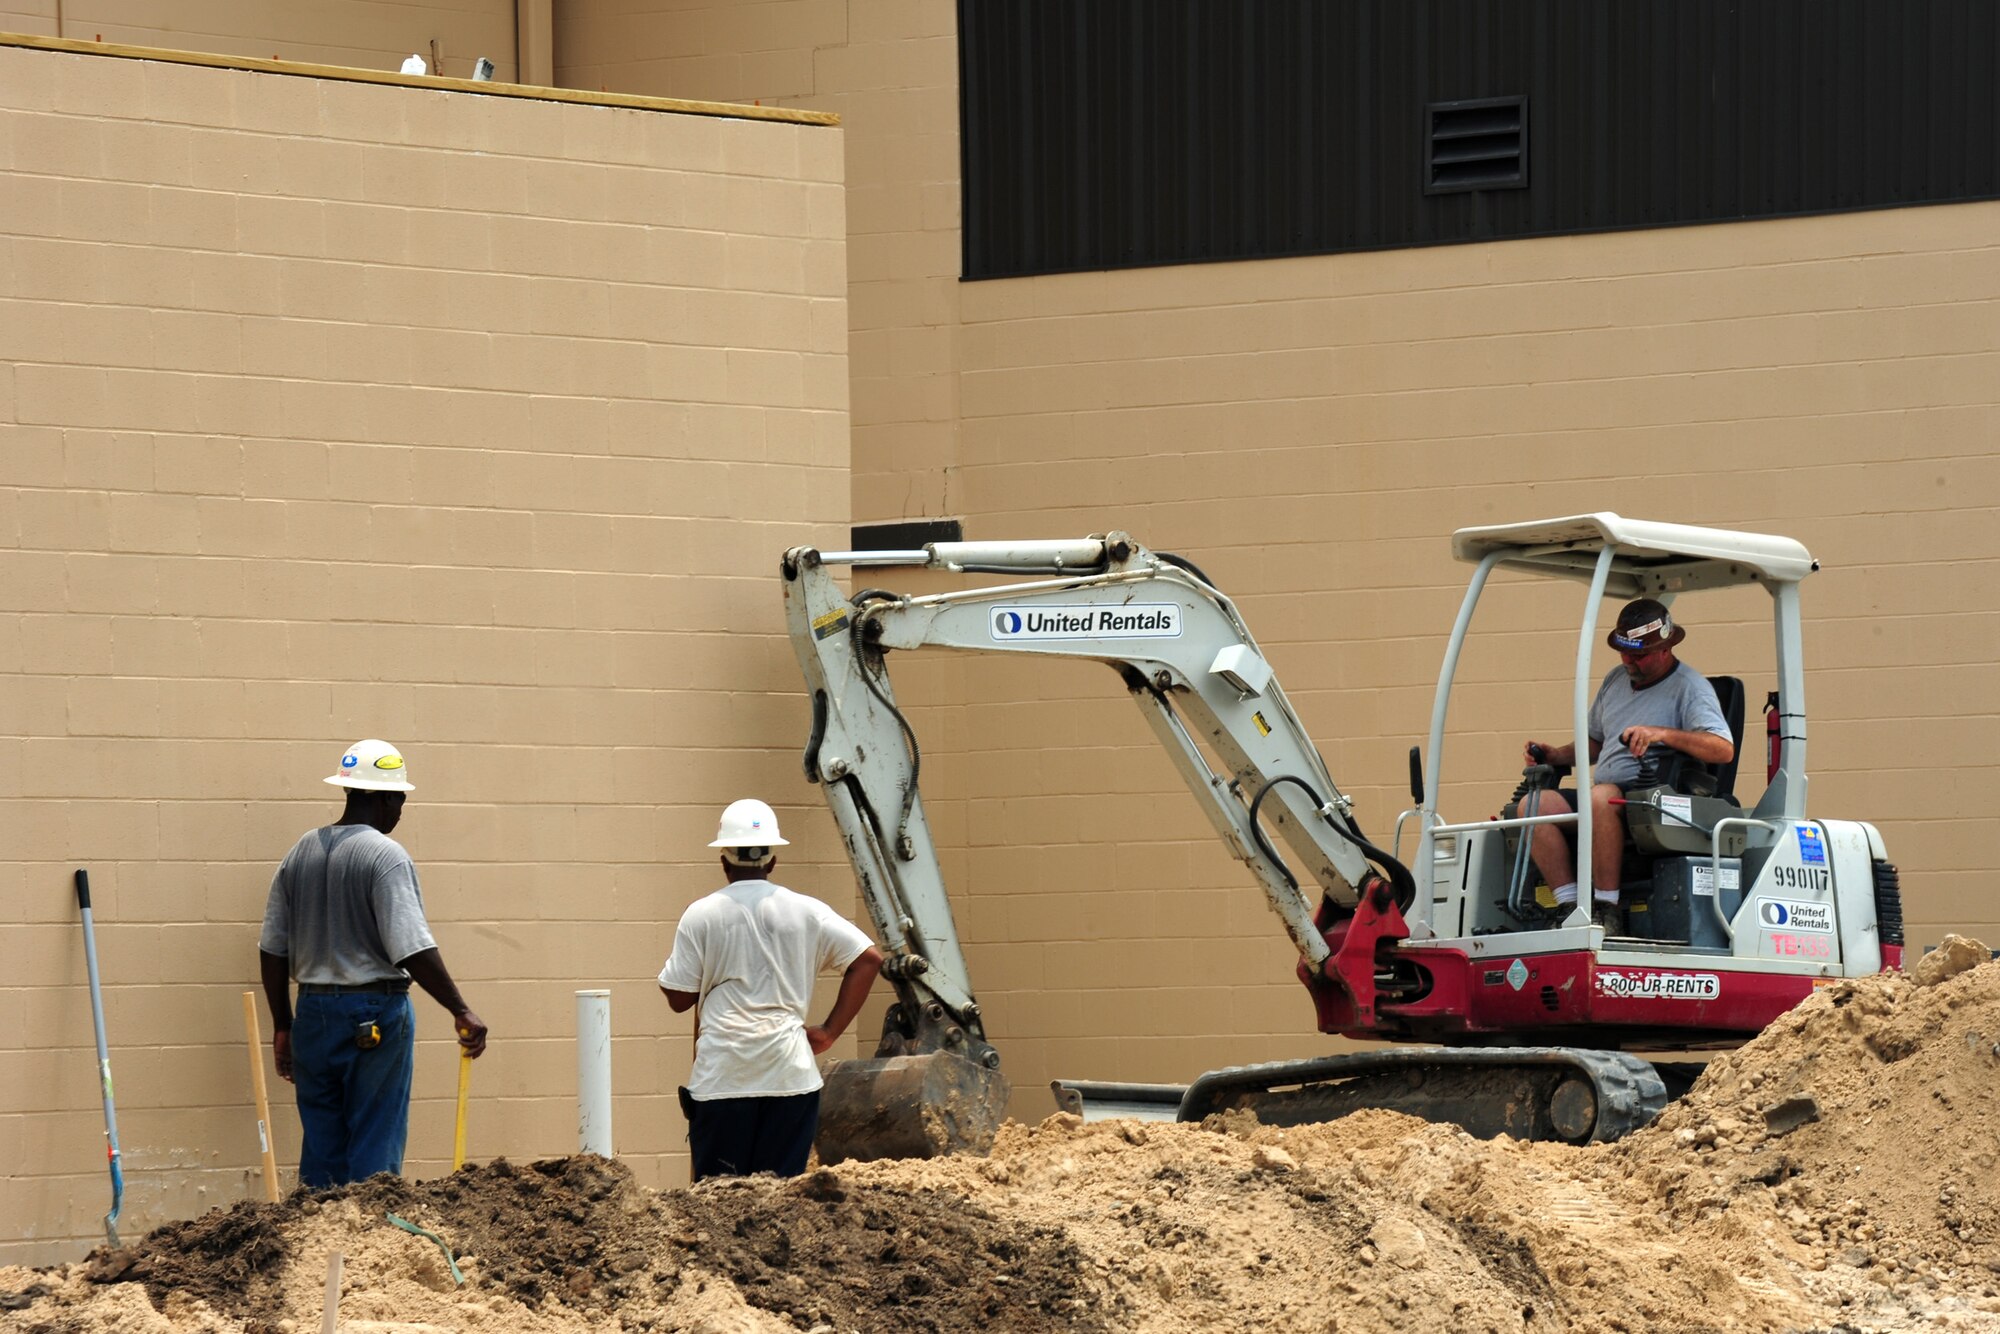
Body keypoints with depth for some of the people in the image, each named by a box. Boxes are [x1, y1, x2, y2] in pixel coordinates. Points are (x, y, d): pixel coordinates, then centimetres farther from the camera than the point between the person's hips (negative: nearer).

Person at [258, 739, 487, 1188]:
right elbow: (414, 950, -19)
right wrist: (461, 1013, -14)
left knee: (320, 1148, 11)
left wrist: (282, 1026, 17)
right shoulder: (386, 856, -12)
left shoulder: (299, 855, 8)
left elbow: (273, 950, 10)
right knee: (374, 1150, 0)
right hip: (375, 1015, -6)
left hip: (313, 1014, 6)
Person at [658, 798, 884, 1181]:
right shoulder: (805, 912, 3)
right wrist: (829, 1032, 2)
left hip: (721, 1078, -1)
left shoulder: (700, 916, -1)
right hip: (790, 1075, 1)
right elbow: (868, 959, 0)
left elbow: (679, 998, 1)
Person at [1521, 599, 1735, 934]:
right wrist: (1557, 755, 14)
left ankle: (1608, 909, -32)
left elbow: (1724, 750, -14)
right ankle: (1570, 904, -23)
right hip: (1607, 797, 7)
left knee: (1601, 796, -38)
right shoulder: (1615, 680, 24)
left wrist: (1663, 734, -26)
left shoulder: (1690, 687, 0)